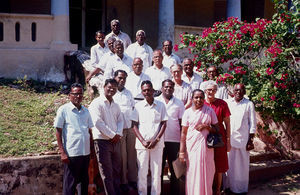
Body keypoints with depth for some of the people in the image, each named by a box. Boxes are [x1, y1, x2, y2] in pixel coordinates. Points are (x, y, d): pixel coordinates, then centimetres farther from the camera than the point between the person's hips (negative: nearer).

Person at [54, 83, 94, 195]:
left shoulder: (86, 111, 12)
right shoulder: (63, 110, -3)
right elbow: (58, 132, -5)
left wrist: (92, 150, 11)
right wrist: (62, 152, -11)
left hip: (86, 153, 6)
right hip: (71, 153, -5)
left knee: (84, 182, 14)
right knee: (70, 183, 1)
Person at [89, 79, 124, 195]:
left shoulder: (116, 105, 17)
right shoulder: (97, 103, -5)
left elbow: (120, 120, 15)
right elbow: (98, 122, -14)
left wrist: (119, 134, -5)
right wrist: (112, 135, -12)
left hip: (115, 141, 7)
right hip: (102, 141, -7)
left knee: (116, 171, 10)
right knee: (107, 173, -4)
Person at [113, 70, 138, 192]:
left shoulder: (128, 93, 16)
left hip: (130, 128, 4)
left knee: (132, 154, 6)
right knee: (122, 156, 0)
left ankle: (133, 179, 14)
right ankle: (123, 181, 8)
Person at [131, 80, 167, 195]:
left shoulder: (160, 105, 4)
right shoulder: (138, 106, 4)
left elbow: (164, 124, 4)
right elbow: (134, 125, 3)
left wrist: (156, 140, -7)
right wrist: (143, 141, -7)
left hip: (157, 144, 0)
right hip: (142, 144, 0)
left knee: (156, 171, 2)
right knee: (142, 171, 2)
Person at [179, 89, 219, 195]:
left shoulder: (209, 111, 3)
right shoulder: (188, 112, 2)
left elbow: (217, 129, 7)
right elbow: (183, 133, 2)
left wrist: (206, 126, -12)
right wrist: (181, 151, -2)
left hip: (205, 146, 0)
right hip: (191, 146, 0)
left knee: (206, 172, 3)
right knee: (192, 173, 2)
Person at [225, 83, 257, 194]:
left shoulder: (249, 104, 1)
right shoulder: (227, 103, 7)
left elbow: (252, 123, 2)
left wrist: (250, 140, -3)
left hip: (242, 139, -2)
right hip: (228, 138, 2)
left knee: (242, 163, 2)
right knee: (228, 162, 4)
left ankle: (241, 188, 14)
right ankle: (228, 185, 17)